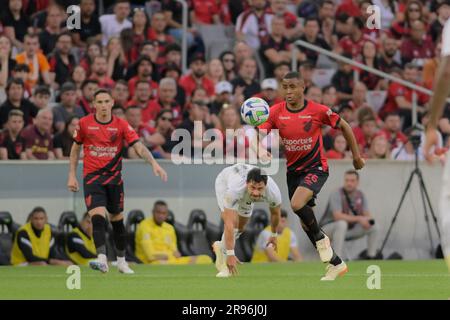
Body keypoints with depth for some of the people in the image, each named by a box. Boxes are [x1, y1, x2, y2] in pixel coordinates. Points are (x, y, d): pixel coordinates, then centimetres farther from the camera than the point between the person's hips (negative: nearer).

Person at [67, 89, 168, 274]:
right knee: (98, 217, -19)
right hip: (92, 177, -2)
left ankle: (121, 261, 26)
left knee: (117, 220, 10)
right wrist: (72, 175, 7)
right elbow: (75, 148, 12)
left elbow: (139, 147, -10)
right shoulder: (84, 123, -1)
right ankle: (102, 260, -29)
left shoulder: (121, 125, -2)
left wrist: (154, 163, -25)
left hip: (114, 178, 2)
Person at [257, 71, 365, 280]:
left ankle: (321, 239, -3)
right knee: (305, 222, 8)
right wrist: (261, 149, -39)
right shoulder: (276, 112, -7)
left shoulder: (318, 111, -13)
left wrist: (356, 156, 6)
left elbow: (344, 127, 1)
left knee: (297, 204, -30)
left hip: (316, 167, -5)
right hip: (293, 170, 5)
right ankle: (335, 263, 21)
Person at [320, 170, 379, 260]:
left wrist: (367, 220, -27)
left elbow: (367, 215, -1)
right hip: (328, 230, -7)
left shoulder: (360, 195, 1)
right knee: (342, 223, -39)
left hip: (349, 231, 7)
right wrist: (359, 218, -34)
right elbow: (337, 216, -32)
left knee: (373, 227, -4)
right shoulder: (337, 194, -20)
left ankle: (371, 258, 5)